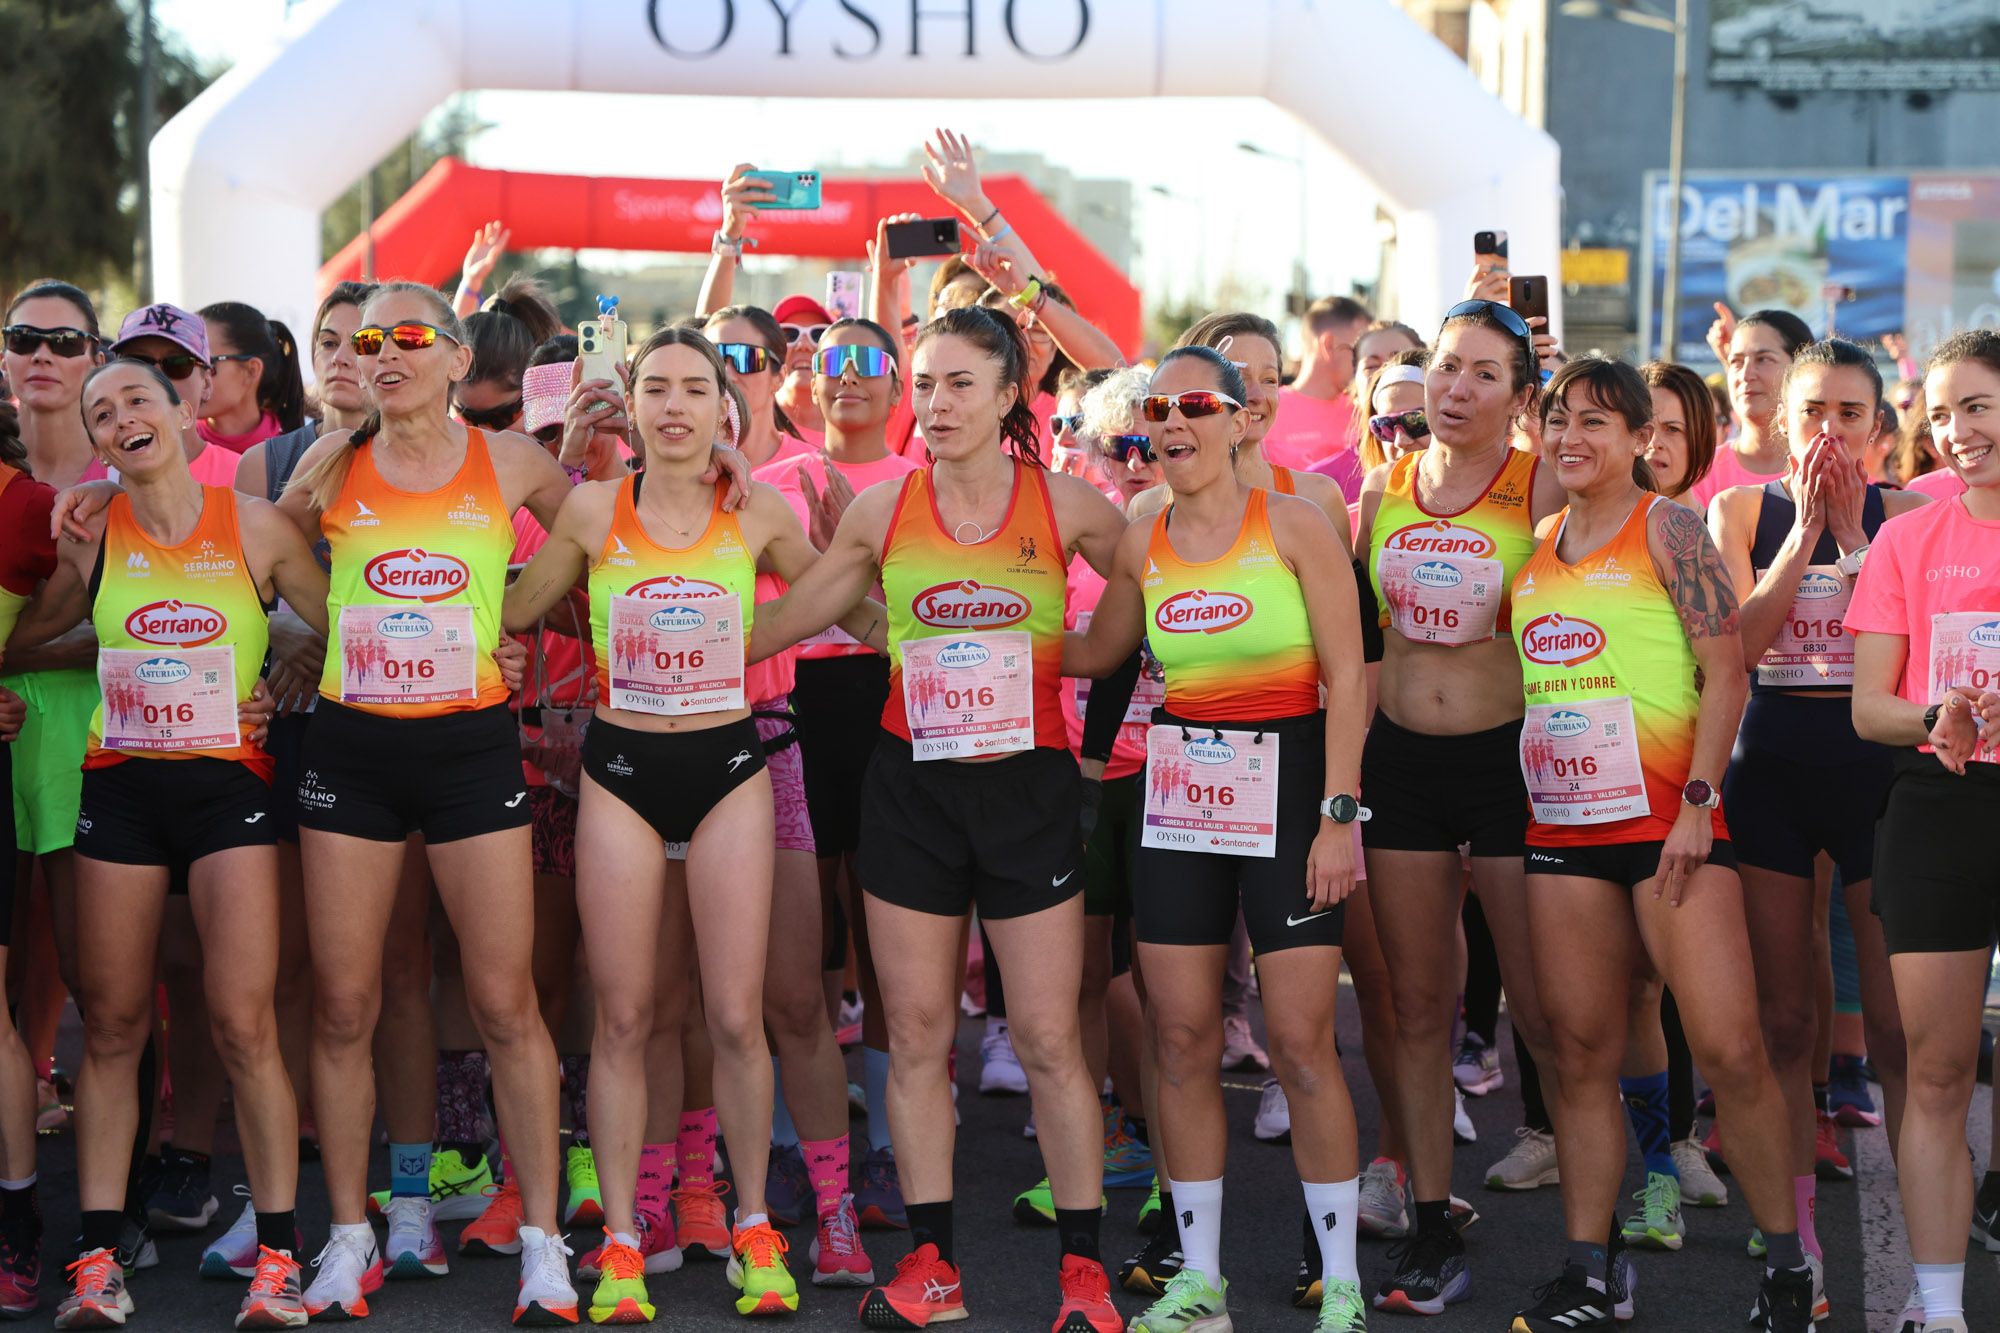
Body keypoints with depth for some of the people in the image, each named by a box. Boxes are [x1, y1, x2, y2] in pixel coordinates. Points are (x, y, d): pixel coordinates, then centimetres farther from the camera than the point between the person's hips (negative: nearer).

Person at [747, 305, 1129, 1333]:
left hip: (1028, 784, -2)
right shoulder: (880, 512, 3)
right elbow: (780, 622, 12)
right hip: (910, 786, 2)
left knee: (1048, 1037, -2)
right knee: (916, 1033, 4)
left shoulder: (1065, 504, -2)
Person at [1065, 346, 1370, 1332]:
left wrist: (1338, 814, -13)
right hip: (1178, 795, 4)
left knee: (1301, 1044, -5)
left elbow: (1346, 676, -6)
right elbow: (1092, 655, 22)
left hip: (1286, 789, -4)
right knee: (1182, 1042, 4)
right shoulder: (1141, 544, 8)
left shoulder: (1294, 525, -4)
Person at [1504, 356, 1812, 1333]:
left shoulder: (1667, 529, -2)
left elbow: (1725, 673, -7)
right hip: (1561, 821, 6)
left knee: (1728, 1048, -9)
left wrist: (1698, 803, -13)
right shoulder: (1537, 546, 14)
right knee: (1580, 1051, 6)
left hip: (1665, 813, -5)